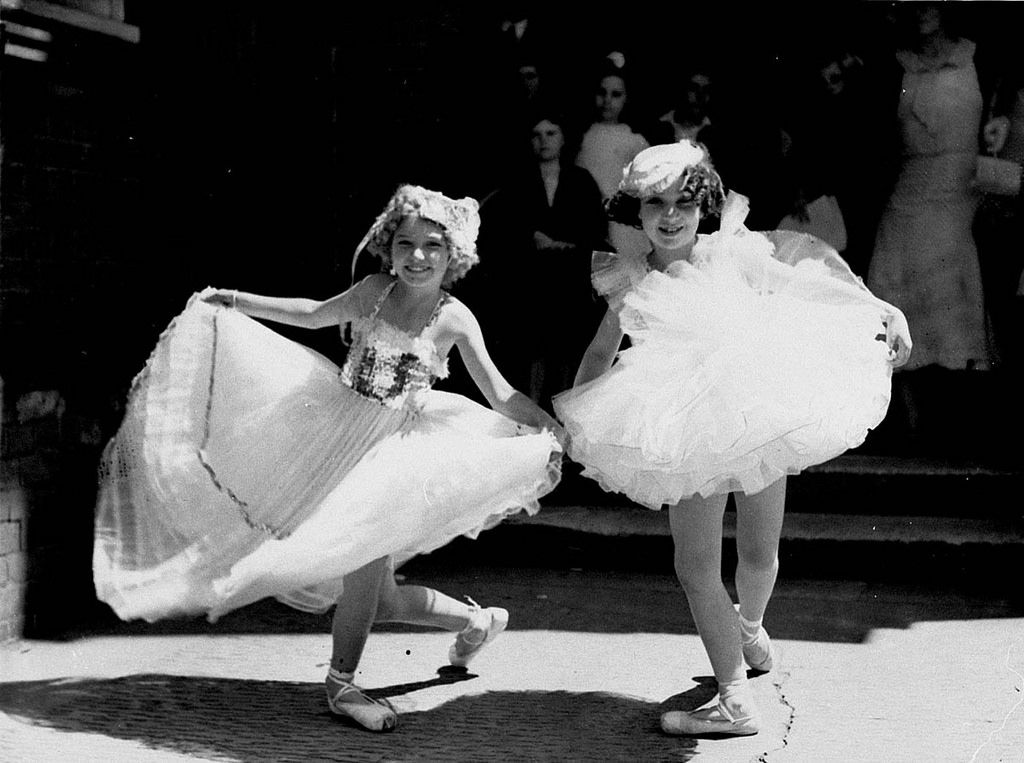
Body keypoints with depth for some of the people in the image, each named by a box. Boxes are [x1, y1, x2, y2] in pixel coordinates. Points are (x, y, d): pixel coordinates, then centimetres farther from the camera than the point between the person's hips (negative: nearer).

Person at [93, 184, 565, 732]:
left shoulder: (454, 318, -6)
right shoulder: (376, 290, 0)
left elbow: (499, 395, -2)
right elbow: (315, 315, 17)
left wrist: (553, 423, -17)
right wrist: (235, 301, 19)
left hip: (395, 449, -2)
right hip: (338, 434, 3)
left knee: (368, 553, -25)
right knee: (376, 598, 3)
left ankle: (342, 683, -6)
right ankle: (476, 620, 27)